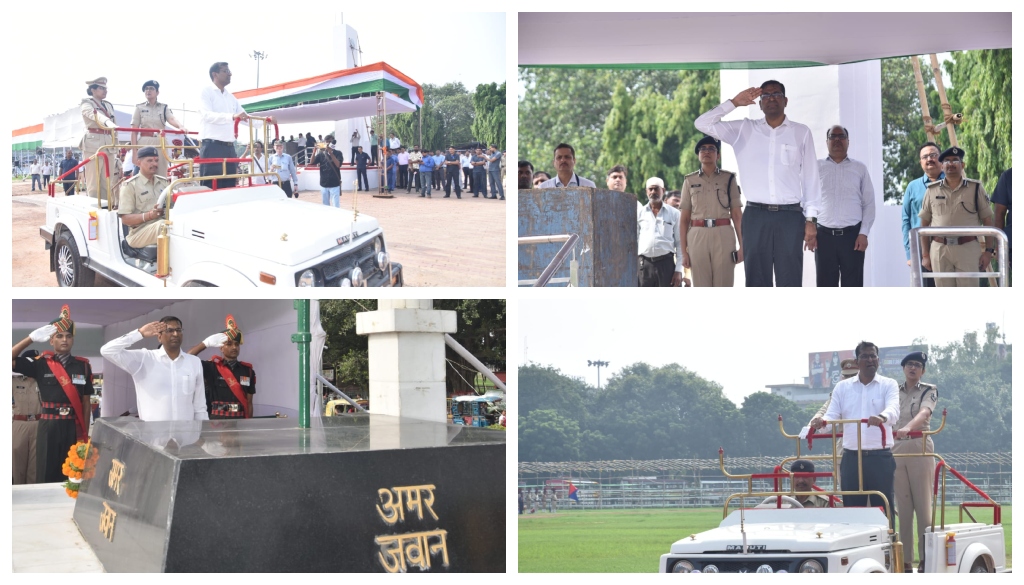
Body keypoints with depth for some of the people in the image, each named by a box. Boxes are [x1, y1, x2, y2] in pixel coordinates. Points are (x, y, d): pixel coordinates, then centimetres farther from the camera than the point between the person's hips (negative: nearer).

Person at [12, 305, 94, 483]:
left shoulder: (83, 366, 5)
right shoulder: (41, 364, 1)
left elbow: (86, 403, 8)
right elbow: (9, 360, -8)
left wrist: (85, 434, 4)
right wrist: (32, 338, -10)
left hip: (74, 427, 1)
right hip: (48, 427, -1)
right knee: (46, 477, 0)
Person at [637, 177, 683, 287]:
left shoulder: (674, 214, 8)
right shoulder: (639, 213, 11)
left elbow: (679, 244, 7)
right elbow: (633, 242, 12)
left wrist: (679, 270, 0)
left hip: (666, 264, -1)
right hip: (643, 264, 1)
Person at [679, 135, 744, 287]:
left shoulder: (729, 178, 9)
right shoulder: (690, 181, 11)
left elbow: (737, 215, 5)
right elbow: (684, 219, 9)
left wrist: (742, 245, -3)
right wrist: (684, 251, 3)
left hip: (723, 236, -1)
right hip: (697, 236, 1)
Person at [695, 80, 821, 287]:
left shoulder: (801, 133, 7)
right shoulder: (744, 130, 10)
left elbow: (810, 178, 5)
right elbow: (702, 123, 6)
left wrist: (811, 219, 0)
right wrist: (734, 103, 0)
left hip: (790, 216, -1)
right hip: (756, 216, 1)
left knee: (790, 284, -1)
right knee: (757, 283, 3)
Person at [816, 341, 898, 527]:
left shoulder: (889, 385, 5)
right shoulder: (842, 387, 12)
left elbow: (893, 409, -14)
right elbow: (832, 416, 5)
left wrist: (882, 417, -38)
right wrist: (822, 422, -20)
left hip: (880, 457, -2)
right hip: (851, 457, 2)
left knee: (883, 507, 0)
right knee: (851, 508, 4)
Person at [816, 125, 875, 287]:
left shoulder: (860, 168, 11)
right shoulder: (817, 167, 10)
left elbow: (869, 204, 8)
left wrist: (863, 233, -3)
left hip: (852, 235, 0)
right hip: (824, 235, 0)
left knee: (852, 287, -1)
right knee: (826, 287, 0)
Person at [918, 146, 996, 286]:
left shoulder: (975, 188, 6)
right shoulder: (932, 190, 9)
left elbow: (987, 221, 6)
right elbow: (924, 224, 11)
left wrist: (989, 251, -2)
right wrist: (925, 255, 6)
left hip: (968, 248, -1)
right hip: (939, 249, 1)